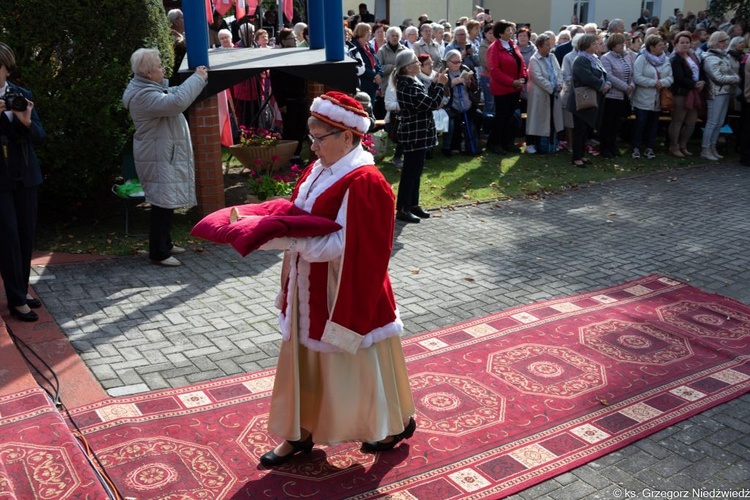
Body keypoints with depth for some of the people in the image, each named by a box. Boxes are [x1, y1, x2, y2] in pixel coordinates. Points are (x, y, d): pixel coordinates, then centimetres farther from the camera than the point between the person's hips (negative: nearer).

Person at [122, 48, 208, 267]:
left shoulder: (151, 89, 13)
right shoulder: (144, 96, -22)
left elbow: (174, 94, 29)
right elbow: (177, 102, -34)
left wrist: (197, 79, 17)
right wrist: (197, 79, -22)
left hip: (166, 157, 11)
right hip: (160, 160, -11)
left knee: (167, 203, 18)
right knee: (162, 205, -7)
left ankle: (164, 244, 30)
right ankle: (158, 253, -1)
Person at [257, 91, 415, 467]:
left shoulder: (364, 182, -22)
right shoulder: (320, 169, 5)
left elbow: (344, 244, -26)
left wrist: (287, 242, -29)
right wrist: (278, 229, -1)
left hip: (347, 292, -8)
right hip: (311, 289, 8)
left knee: (355, 363, 10)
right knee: (305, 361, 15)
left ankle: (398, 423, 34)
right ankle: (300, 433, 32)